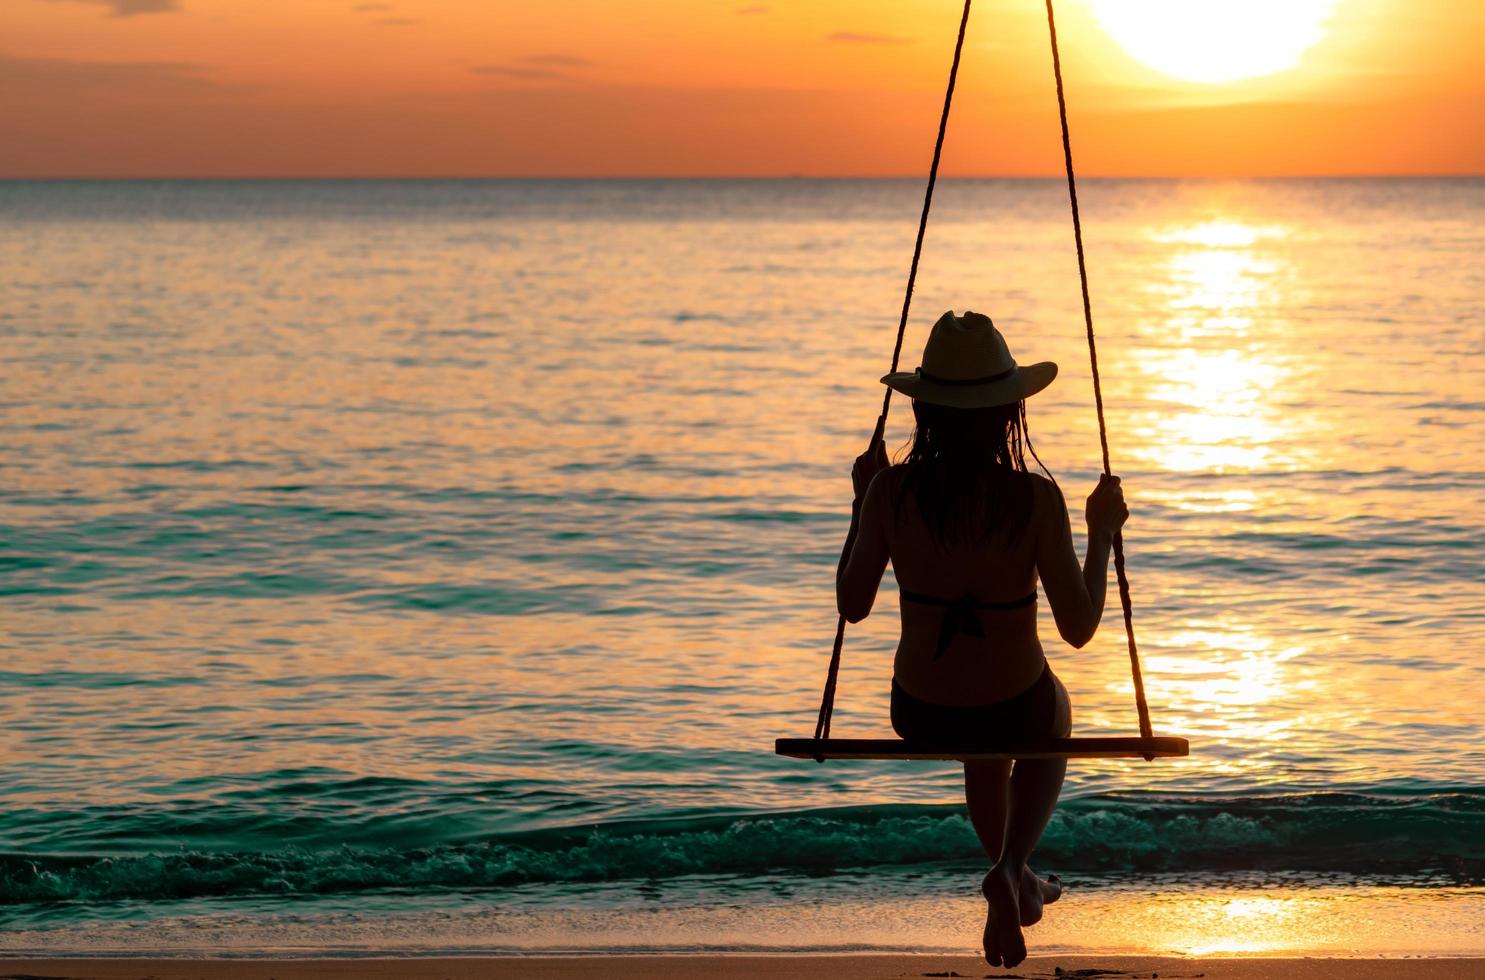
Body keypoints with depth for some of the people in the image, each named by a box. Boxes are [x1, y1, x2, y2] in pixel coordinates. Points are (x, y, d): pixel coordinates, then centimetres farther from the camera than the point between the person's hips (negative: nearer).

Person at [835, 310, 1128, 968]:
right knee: (1053, 723, 37)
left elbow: (852, 605, -4)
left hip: (920, 715, 2)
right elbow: (1078, 628, -18)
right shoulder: (1034, 499, -24)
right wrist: (1102, 533, -4)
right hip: (1013, 711, -2)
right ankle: (1008, 870, 14)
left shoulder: (892, 492, -18)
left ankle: (1019, 886, 55)